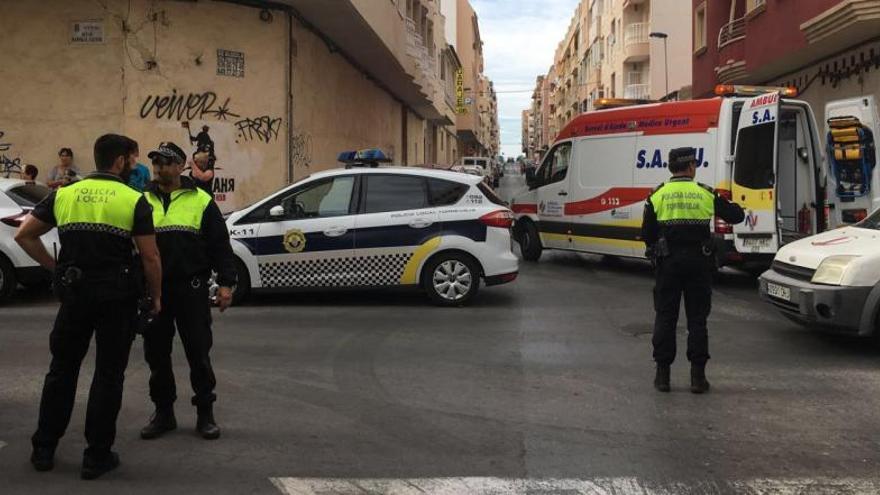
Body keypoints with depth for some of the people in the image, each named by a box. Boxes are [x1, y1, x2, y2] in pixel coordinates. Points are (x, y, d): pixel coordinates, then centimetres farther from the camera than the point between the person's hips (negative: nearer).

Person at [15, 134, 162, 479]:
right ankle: (97, 456, 10)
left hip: (74, 292, 4)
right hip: (117, 295, -4)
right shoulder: (134, 201, -6)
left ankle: (43, 449, 25)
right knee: (108, 375, 5)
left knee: (62, 369, 17)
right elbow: (150, 257, -8)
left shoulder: (64, 194, 6)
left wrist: (55, 268, 11)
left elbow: (24, 235, 6)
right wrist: (156, 296, 4)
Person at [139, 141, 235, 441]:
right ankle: (163, 412, 23)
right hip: (152, 289, 3)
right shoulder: (142, 201, 10)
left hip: (191, 289, -3)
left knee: (198, 352, 2)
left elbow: (220, 244, 1)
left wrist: (225, 283, -6)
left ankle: (205, 413, 15)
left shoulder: (201, 201, 2)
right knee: (156, 354, 10)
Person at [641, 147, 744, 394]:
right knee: (697, 318, 7)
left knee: (665, 317, 7)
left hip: (668, 263, 0)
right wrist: (729, 203, 27)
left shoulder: (658, 195, 0)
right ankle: (697, 375, 7)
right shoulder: (705, 194, 0)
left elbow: (646, 234, 0)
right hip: (698, 263, 0)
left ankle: (663, 374, 8)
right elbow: (736, 216, 5)